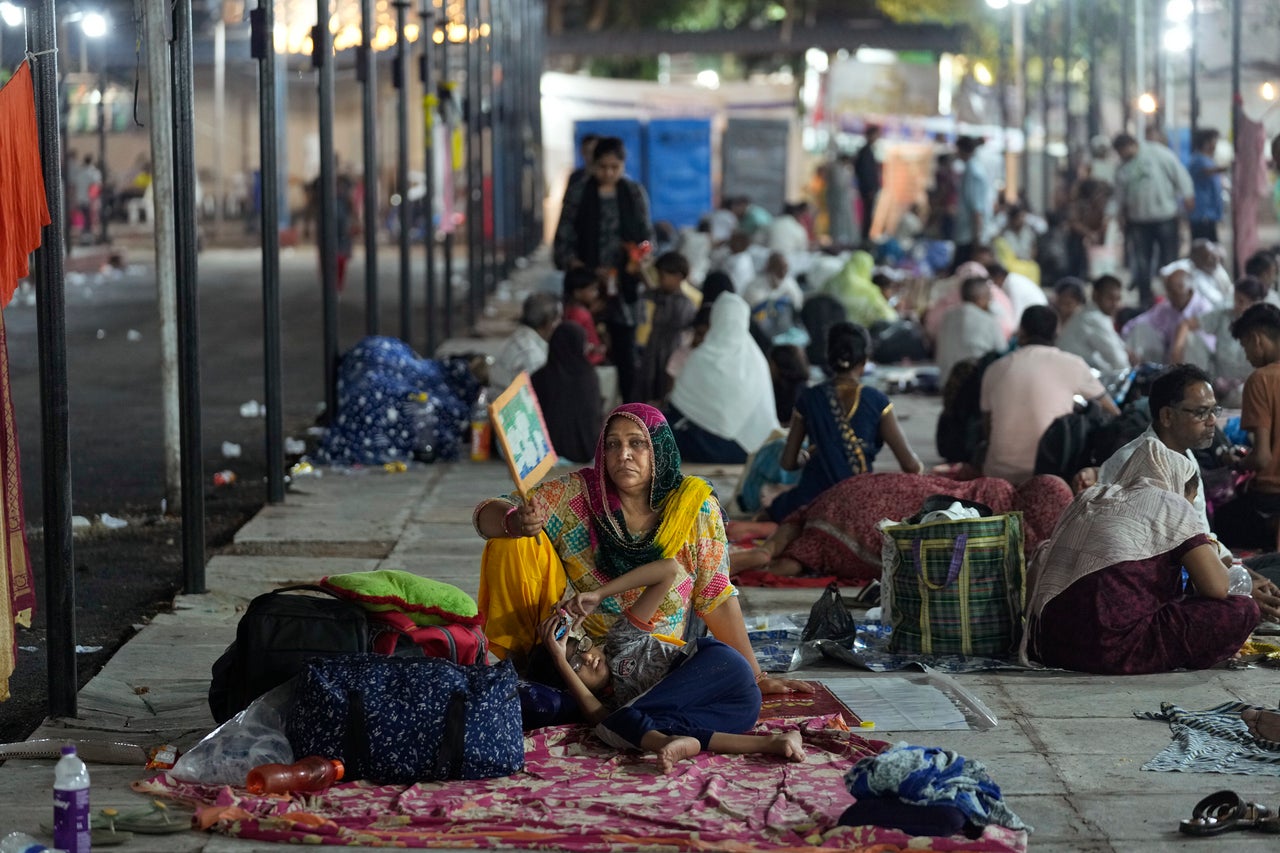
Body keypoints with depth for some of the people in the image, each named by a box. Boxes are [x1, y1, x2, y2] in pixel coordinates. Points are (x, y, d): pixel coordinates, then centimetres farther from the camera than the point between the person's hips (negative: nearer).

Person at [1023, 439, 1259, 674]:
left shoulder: (1087, 498, 25)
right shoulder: (1171, 505, 7)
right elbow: (1217, 588, 1)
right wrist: (1210, 551, 22)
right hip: (1110, 647, -7)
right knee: (1243, 611, -1)